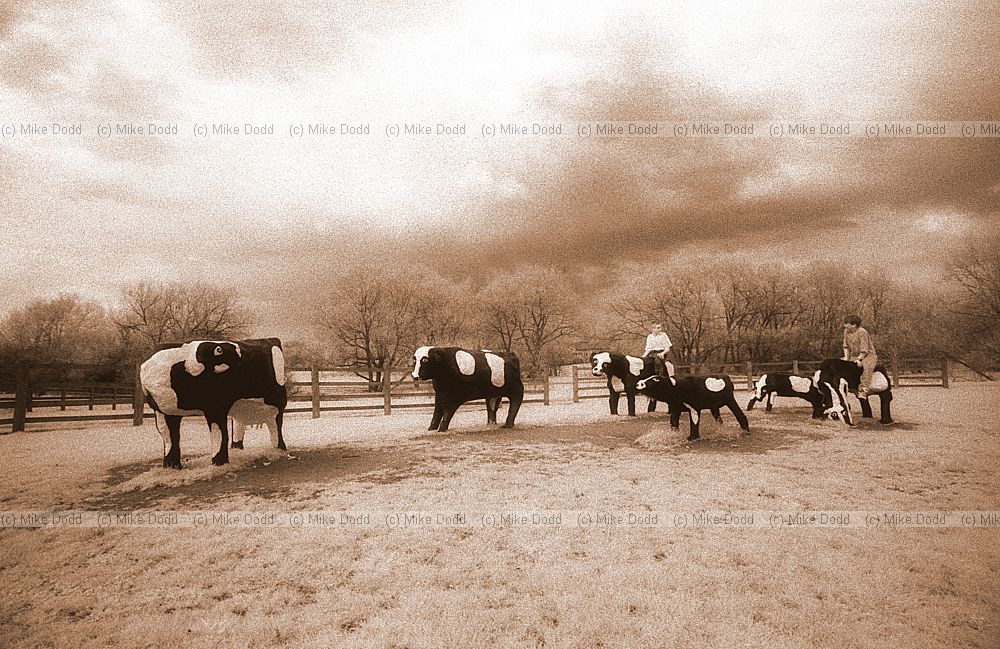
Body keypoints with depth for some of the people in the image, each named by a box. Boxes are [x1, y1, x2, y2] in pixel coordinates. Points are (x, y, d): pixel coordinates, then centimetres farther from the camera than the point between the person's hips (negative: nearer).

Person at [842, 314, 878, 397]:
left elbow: (864, 349, -19)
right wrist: (846, 357, -3)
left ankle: (863, 390, -39)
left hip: (868, 355, -8)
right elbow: (846, 346, 8)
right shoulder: (846, 331, 2)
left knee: (866, 367, -34)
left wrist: (859, 359, -22)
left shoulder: (862, 332, -19)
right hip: (854, 355, 8)